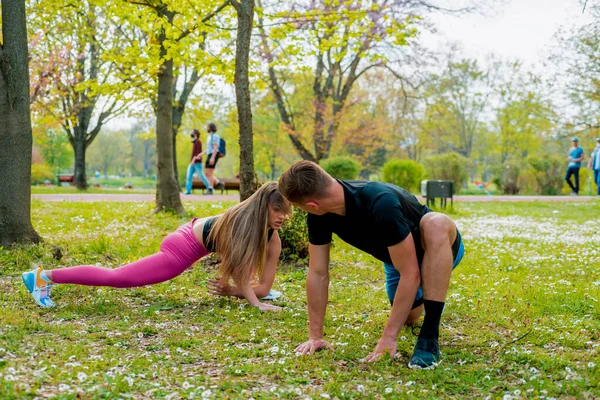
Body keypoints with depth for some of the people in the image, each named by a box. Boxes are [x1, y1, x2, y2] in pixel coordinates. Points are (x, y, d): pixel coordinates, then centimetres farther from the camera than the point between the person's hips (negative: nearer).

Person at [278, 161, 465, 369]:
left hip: (439, 246, -6)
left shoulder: (380, 205, -43)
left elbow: (411, 274, -40)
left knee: (436, 224, -41)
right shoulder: (319, 216, -23)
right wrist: (315, 336, -14)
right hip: (398, 257, 7)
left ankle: (429, 338, -35)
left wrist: (388, 337, -37)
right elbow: (318, 274, -15)